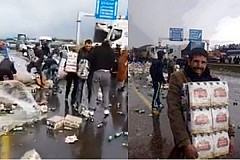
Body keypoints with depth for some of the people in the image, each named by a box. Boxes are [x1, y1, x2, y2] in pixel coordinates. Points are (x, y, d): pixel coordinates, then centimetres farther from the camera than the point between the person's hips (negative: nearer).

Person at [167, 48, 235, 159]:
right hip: (186, 134, -4)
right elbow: (174, 111, -22)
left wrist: (229, 133, -6)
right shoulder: (177, 78, -13)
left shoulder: (211, 80, 2)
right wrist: (185, 143, -31)